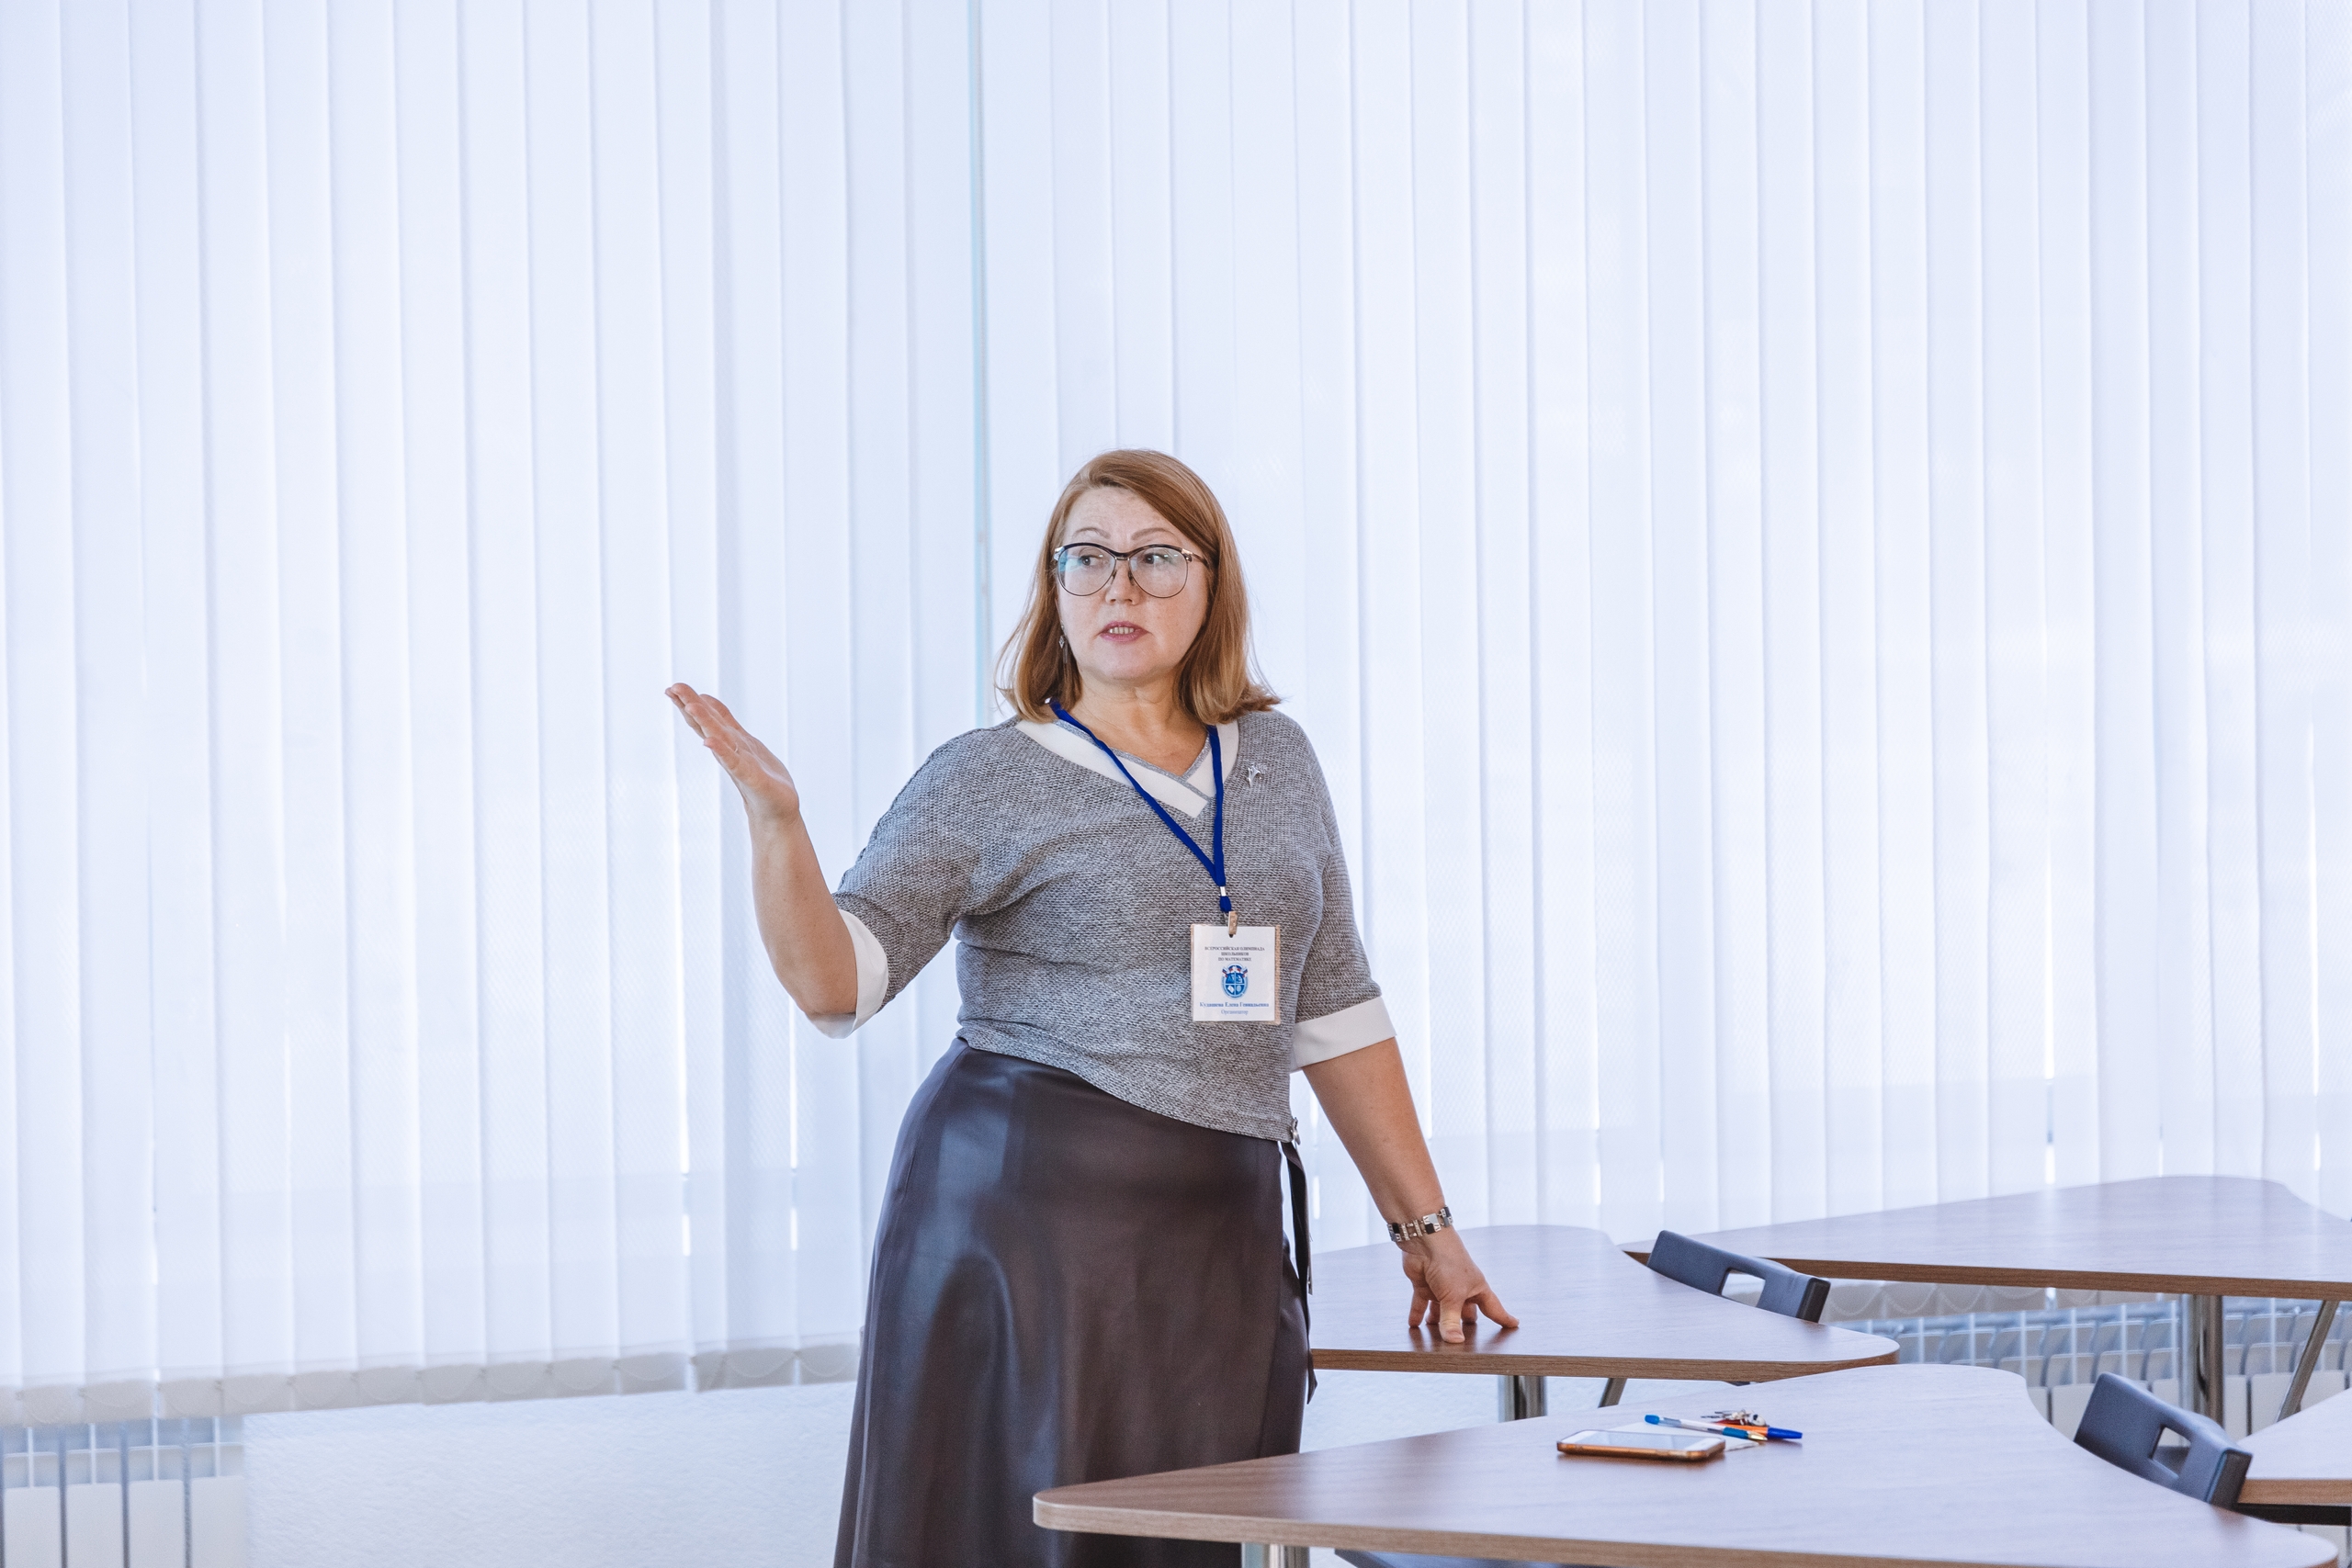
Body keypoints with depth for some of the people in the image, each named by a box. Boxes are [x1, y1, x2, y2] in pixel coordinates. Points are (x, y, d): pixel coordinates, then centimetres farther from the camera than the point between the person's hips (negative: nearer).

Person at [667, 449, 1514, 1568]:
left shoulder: (1273, 761, 14)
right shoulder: (988, 782, 0)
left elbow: (1333, 1008, 17)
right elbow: (834, 980, -9)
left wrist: (1423, 1225, 16)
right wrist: (774, 819, -25)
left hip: (1222, 1239, 4)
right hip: (1028, 1216, -4)